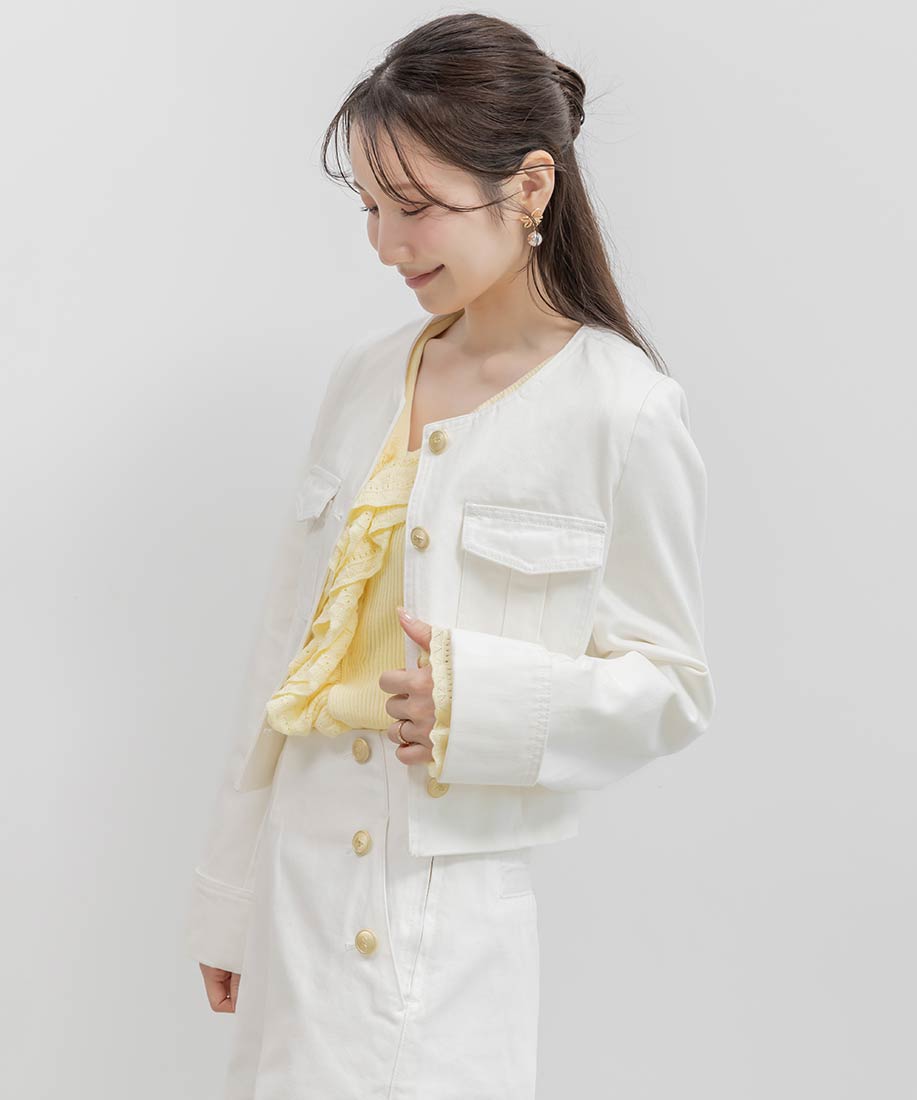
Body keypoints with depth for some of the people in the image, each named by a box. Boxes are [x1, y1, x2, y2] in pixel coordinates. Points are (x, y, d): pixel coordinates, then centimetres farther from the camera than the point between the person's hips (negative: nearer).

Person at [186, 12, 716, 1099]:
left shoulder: (620, 414, -10)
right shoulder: (365, 376, 6)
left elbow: (671, 686, -4)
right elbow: (290, 650, 10)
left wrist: (487, 697, -21)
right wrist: (229, 901, 12)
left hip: (452, 916, -5)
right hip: (300, 889, 5)